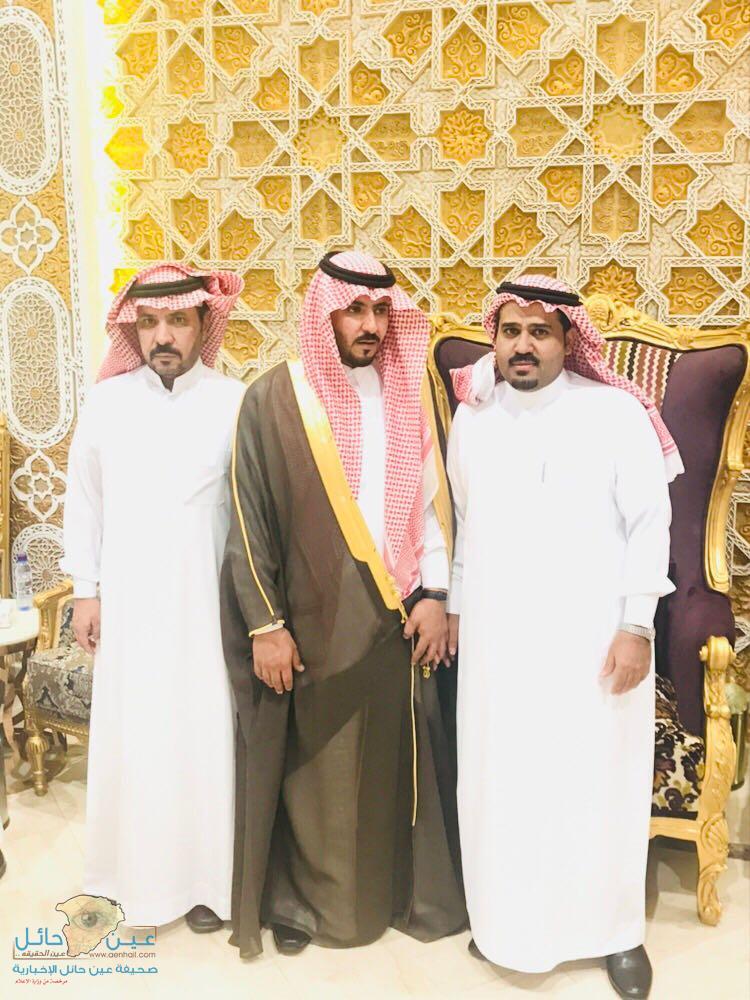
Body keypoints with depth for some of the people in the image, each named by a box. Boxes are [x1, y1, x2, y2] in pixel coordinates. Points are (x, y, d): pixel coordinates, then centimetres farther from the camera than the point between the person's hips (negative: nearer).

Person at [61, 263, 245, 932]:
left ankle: (206, 876, 22)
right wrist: (85, 591, 7)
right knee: (131, 732, 9)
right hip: (128, 599, 2)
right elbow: (84, 500, 8)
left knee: (205, 731, 4)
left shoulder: (234, 403, -7)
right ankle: (139, 872, 27)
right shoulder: (107, 401, 1)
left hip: (206, 599, -2)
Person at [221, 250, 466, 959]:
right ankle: (305, 899, 29)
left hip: (395, 615, 3)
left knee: (395, 756, 11)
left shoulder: (407, 396, 4)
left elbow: (432, 500, 7)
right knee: (314, 764, 8)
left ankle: (402, 890, 31)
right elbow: (249, 519, -6)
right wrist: (265, 625, -8)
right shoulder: (274, 399, -6)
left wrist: (434, 594, -1)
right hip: (311, 620, -2)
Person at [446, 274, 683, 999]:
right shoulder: (472, 418, 5)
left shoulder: (616, 412, -7)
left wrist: (636, 625, -10)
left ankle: (615, 930, 28)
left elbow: (650, 522, -6)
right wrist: (456, 605, 14)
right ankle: (507, 920, 30)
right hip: (497, 635, 3)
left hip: (592, 635, -3)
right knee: (499, 780, 9)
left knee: (600, 781, 7)